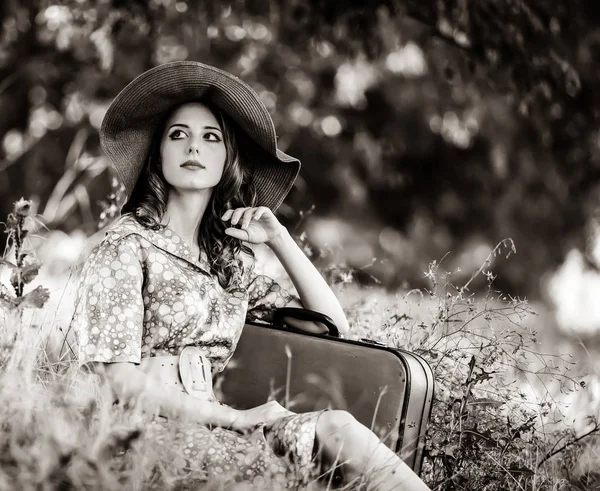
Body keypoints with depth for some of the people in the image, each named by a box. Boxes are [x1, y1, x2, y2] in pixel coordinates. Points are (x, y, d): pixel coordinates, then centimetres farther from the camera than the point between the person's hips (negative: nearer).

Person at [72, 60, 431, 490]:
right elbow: (119, 379, -10)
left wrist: (278, 238, 7)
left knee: (337, 427, -23)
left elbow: (332, 325, 15)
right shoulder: (128, 245, -2)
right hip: (148, 429, -6)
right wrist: (235, 417, -14)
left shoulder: (229, 259, 16)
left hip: (207, 426, 6)